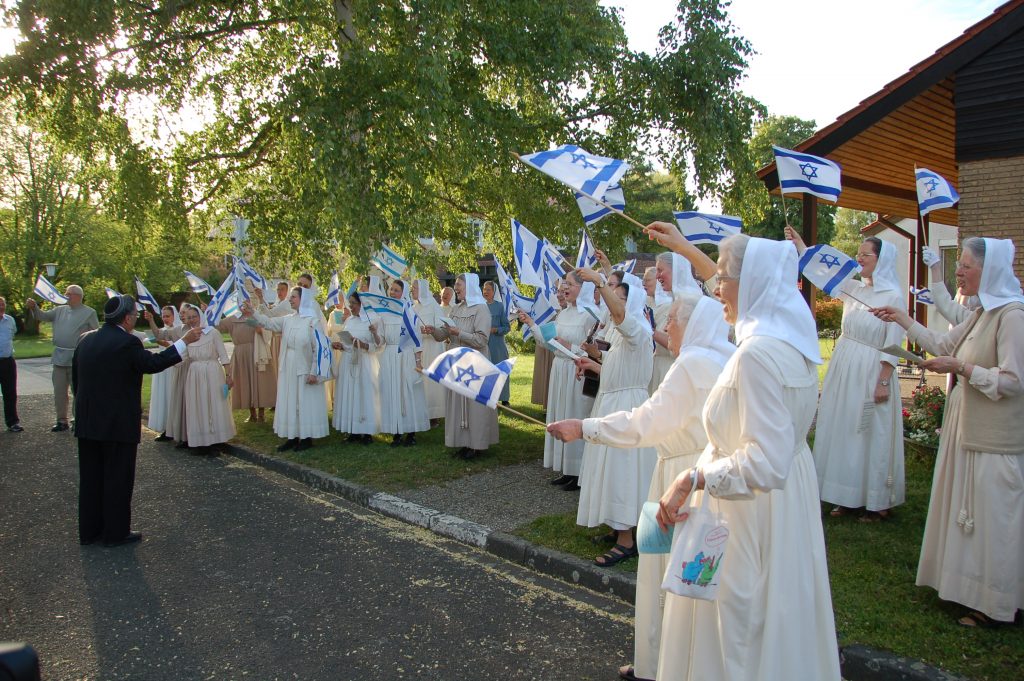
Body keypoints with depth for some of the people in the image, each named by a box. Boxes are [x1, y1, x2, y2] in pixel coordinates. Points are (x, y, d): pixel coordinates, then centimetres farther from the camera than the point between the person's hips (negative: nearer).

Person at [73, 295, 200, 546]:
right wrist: (185, 341, -7)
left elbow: (75, 378, 11)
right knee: (118, 478, 5)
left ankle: (89, 531, 25)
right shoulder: (127, 342, -18)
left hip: (87, 422, 7)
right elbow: (153, 363, -13)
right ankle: (116, 533, 13)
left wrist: (87, 407, 20)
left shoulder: (86, 339, 6)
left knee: (90, 477, 15)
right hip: (119, 423, -7)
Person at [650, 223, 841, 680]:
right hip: (790, 500, 9)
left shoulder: (757, 354, -27)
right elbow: (742, 284, 22)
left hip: (751, 512, -9)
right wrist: (684, 248, 28)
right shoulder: (791, 338, 1)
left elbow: (766, 462, -32)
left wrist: (694, 479, -27)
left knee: (736, 635, 8)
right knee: (781, 625, 24)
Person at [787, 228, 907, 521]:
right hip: (844, 368, 6)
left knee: (872, 436, 3)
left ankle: (877, 502, 17)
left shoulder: (894, 296, -10)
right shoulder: (853, 288, 6)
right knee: (843, 431, 11)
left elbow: (893, 345, -12)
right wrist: (799, 244, 10)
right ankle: (849, 497, 23)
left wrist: (883, 382, -15)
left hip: (872, 373, -6)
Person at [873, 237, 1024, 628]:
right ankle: (973, 590, 30)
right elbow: (943, 345, 23)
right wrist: (904, 321, 23)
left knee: (992, 518, 1)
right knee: (967, 513, 16)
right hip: (968, 432, 9)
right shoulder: (982, 314, 11)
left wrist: (960, 368, -18)